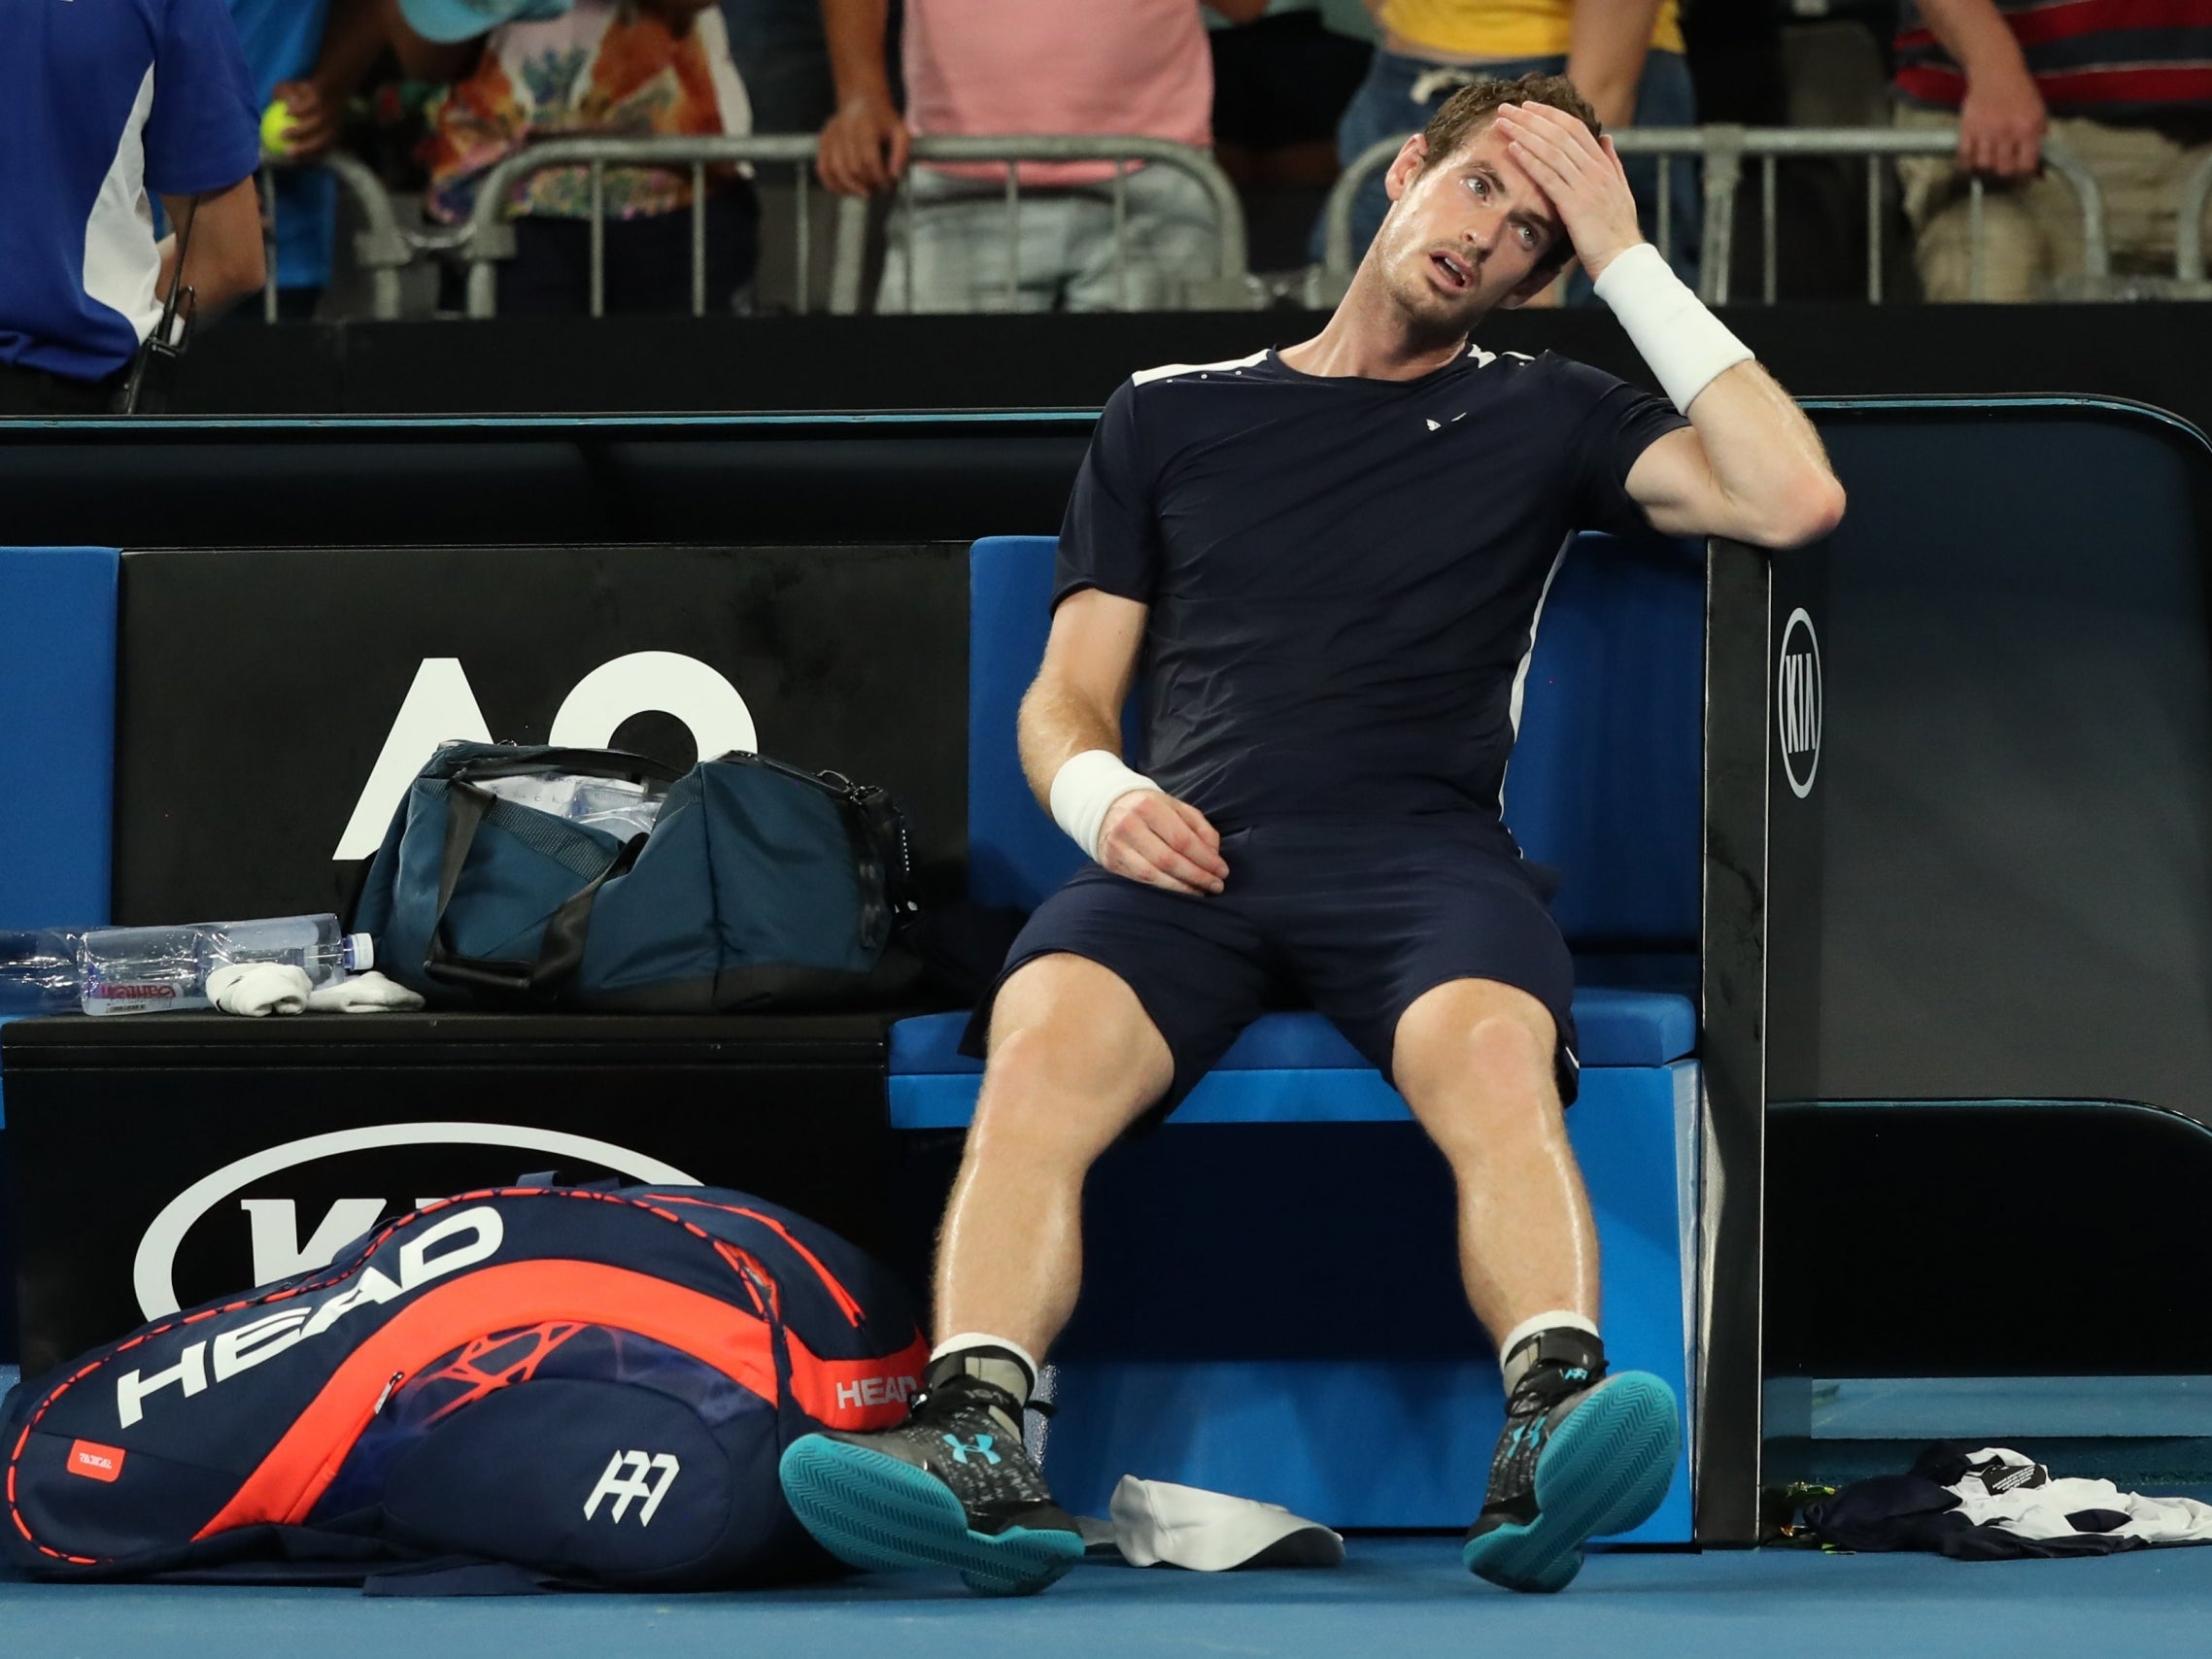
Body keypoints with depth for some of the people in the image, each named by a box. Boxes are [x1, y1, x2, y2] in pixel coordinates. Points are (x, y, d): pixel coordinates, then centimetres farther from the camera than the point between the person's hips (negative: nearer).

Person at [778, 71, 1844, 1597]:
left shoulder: (1540, 421, 22)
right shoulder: (1172, 415, 25)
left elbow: (1794, 498, 6)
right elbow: (1064, 699, 22)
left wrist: (1627, 258, 10)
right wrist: (1102, 798, -2)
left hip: (1423, 845, -1)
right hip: (1191, 848, 1)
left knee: (1493, 1052, -37)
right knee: (1047, 1045, -34)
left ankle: (1552, 1433, -59)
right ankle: (977, 1447, -52)